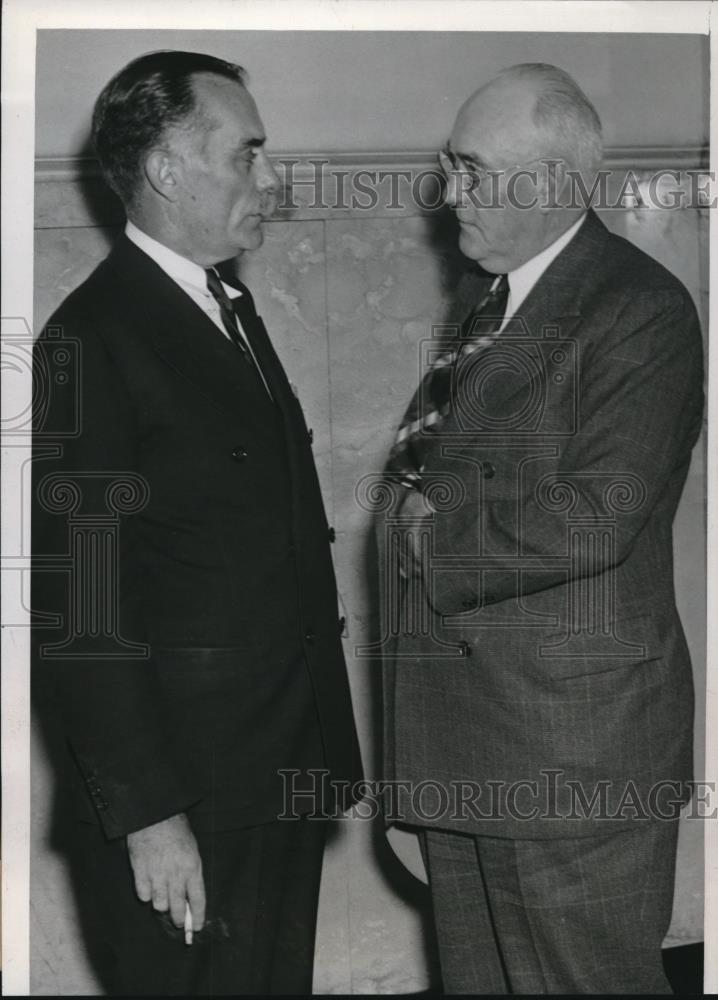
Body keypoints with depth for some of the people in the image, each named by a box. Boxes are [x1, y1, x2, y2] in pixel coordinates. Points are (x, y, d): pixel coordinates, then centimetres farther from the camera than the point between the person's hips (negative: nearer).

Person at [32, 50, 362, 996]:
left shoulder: (229, 307, 13)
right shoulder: (93, 338, -16)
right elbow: (76, 604, -19)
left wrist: (319, 737, 13)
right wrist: (146, 815, -19)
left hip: (284, 772, 8)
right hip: (186, 800, -8)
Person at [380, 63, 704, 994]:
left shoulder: (640, 309, -14)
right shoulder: (494, 301, 14)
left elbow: (594, 521, -23)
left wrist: (437, 533, -13)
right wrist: (415, 492, -2)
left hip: (574, 746, -9)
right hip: (460, 742, 9)